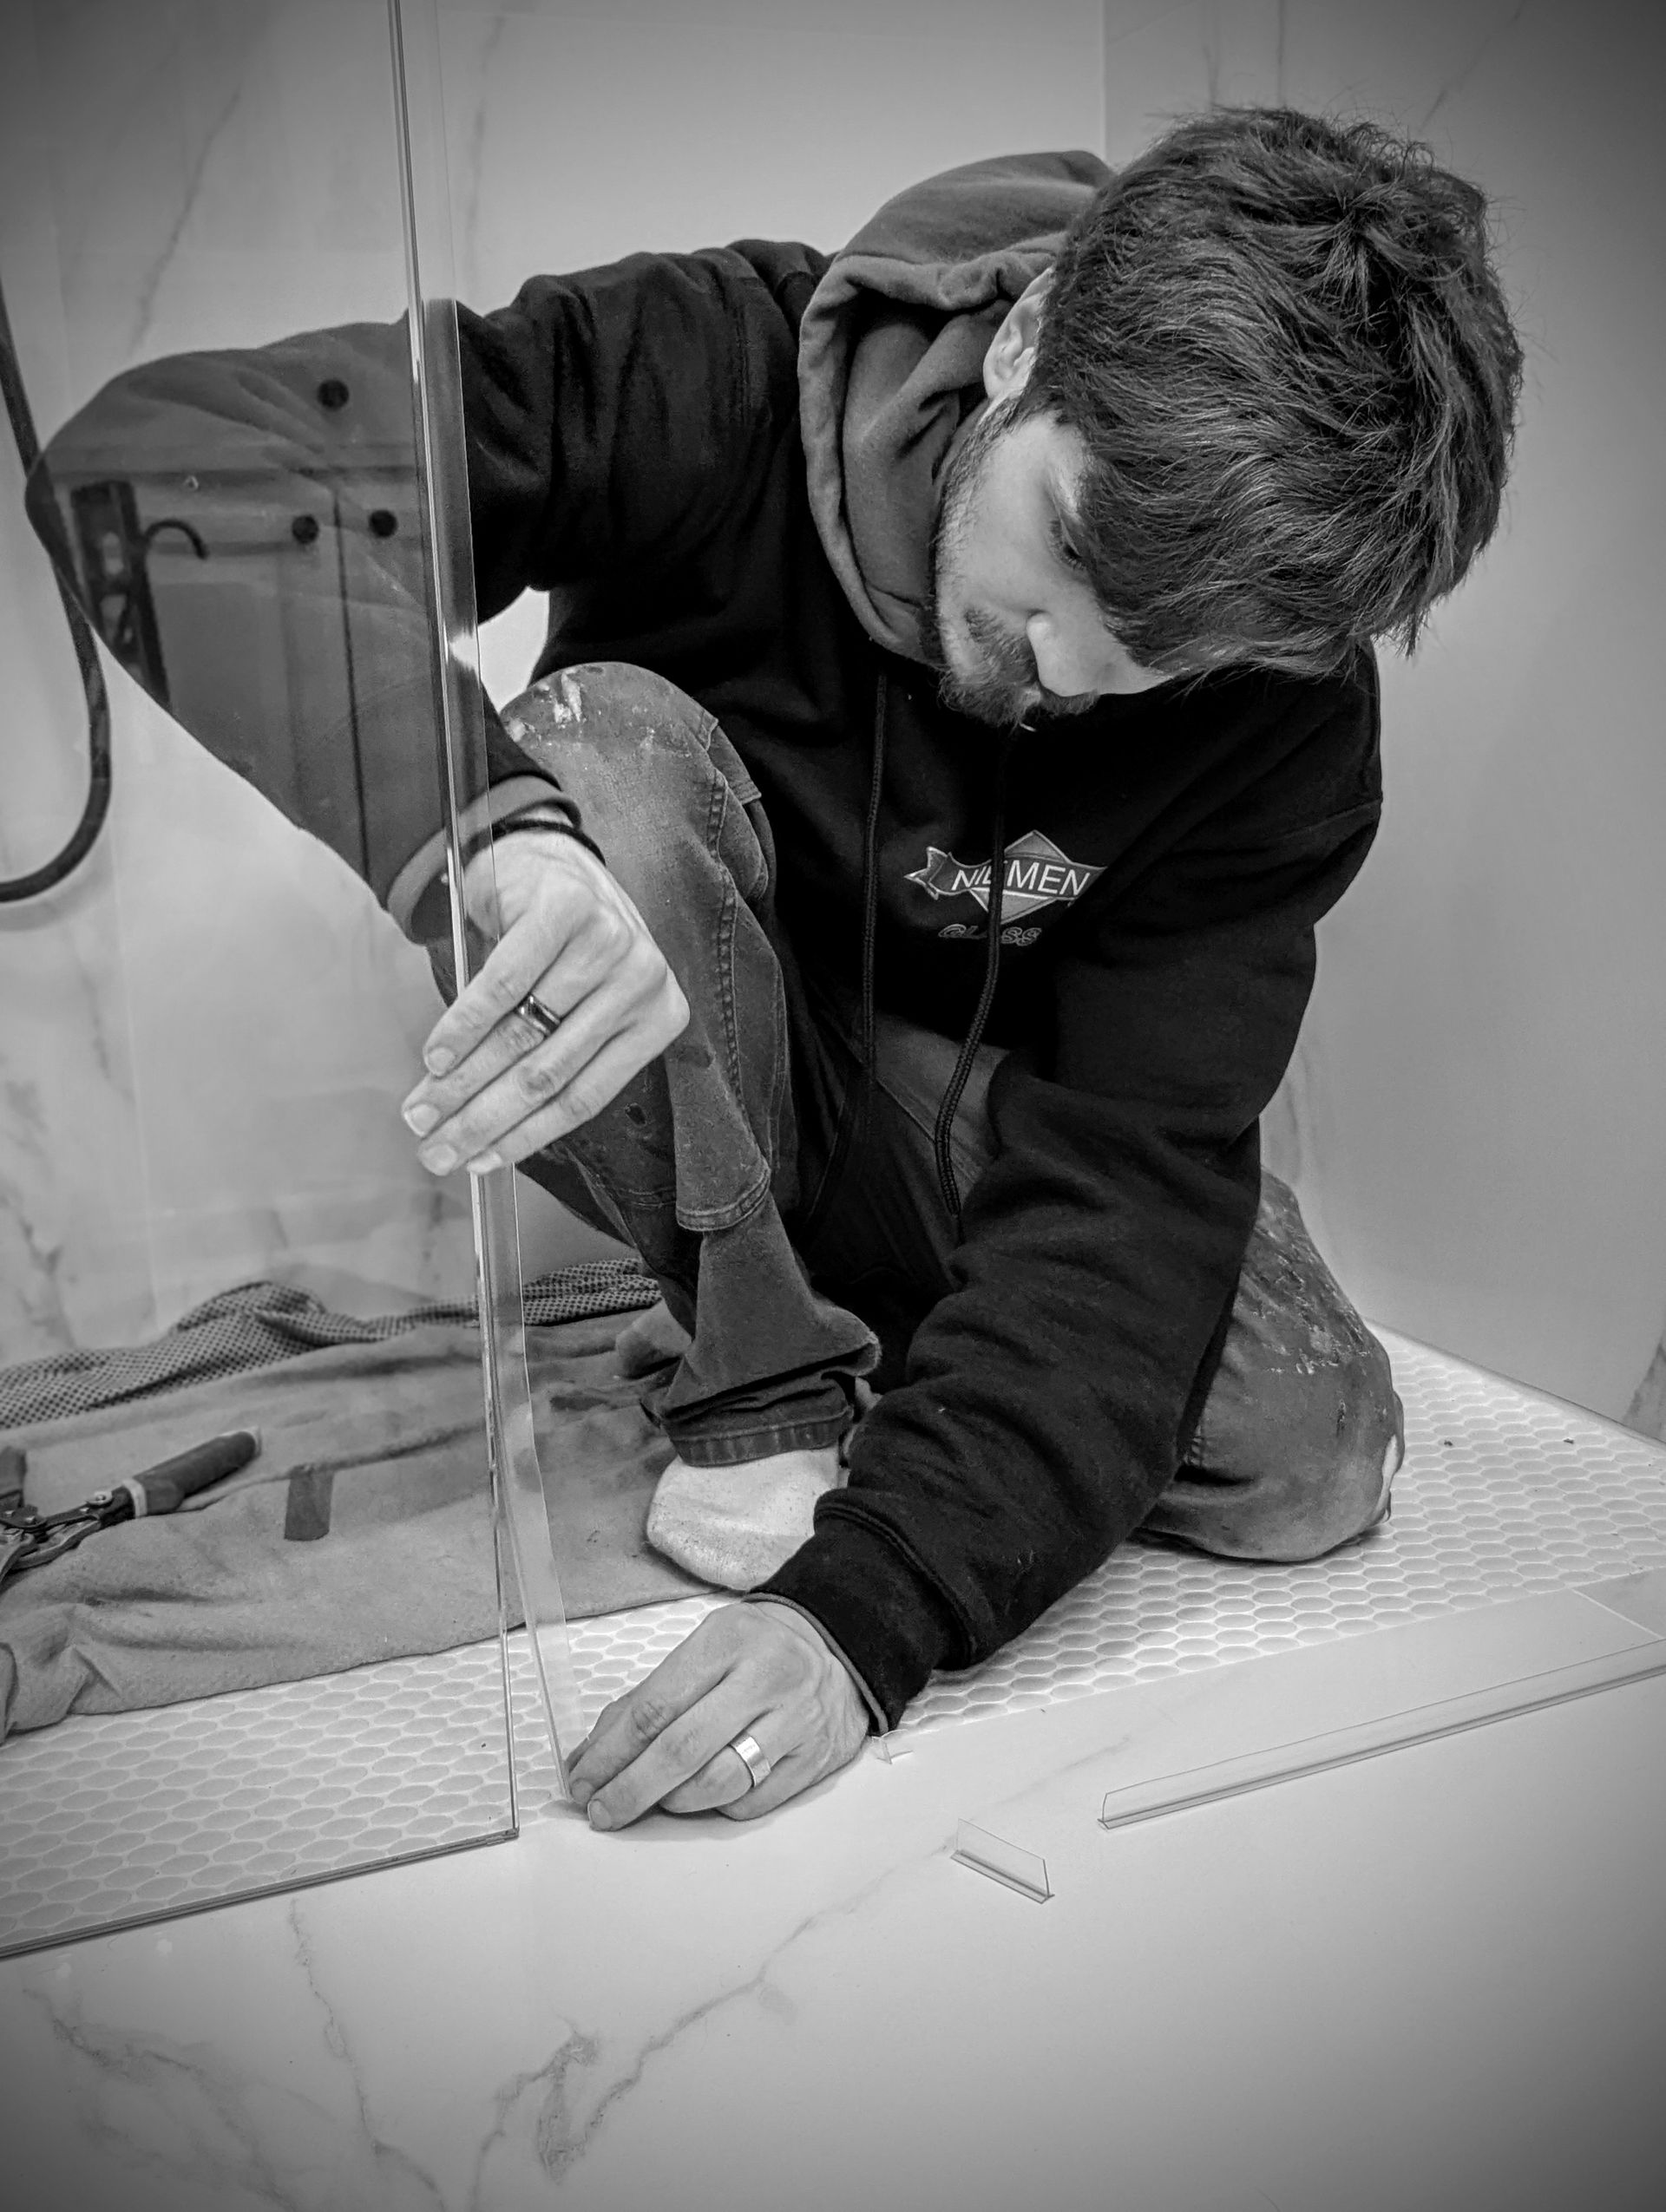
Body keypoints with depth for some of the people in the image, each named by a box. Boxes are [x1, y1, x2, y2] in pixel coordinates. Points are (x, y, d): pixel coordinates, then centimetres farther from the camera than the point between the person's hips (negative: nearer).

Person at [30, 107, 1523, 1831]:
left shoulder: (1287, 718, -21)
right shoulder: (708, 375, -25)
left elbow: (1139, 1171, -27)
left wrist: (867, 1607, -39)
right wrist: (483, 819, -52)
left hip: (982, 1116, 2)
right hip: (660, 1087, 0)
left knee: (1308, 1467, -18)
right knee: (598, 748, -32)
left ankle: (869, 1335, 10)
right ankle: (763, 1378, -16)